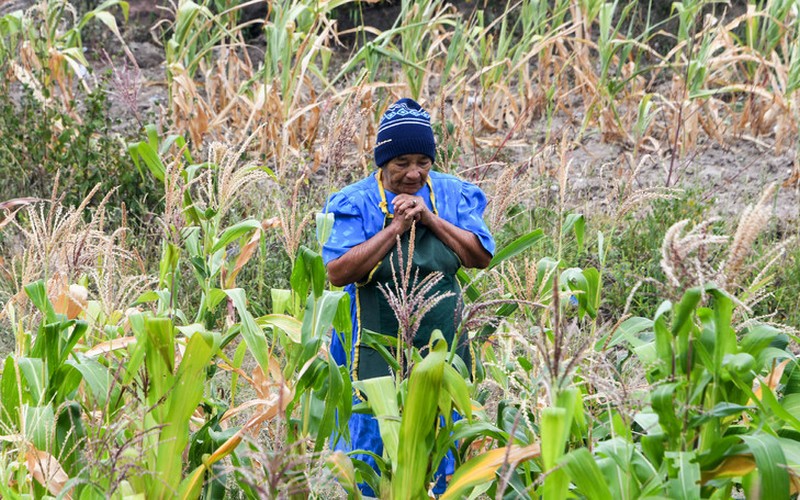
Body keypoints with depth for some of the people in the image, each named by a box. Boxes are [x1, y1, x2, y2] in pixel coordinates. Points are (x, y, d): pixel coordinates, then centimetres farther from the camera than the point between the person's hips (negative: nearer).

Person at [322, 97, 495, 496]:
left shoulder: (453, 195, 3)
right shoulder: (357, 202, -6)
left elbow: (483, 257, -4)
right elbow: (338, 272, -17)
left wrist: (431, 218, -13)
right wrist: (395, 228, -19)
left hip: (442, 343, 3)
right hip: (378, 350, -3)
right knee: (373, 441, -2)